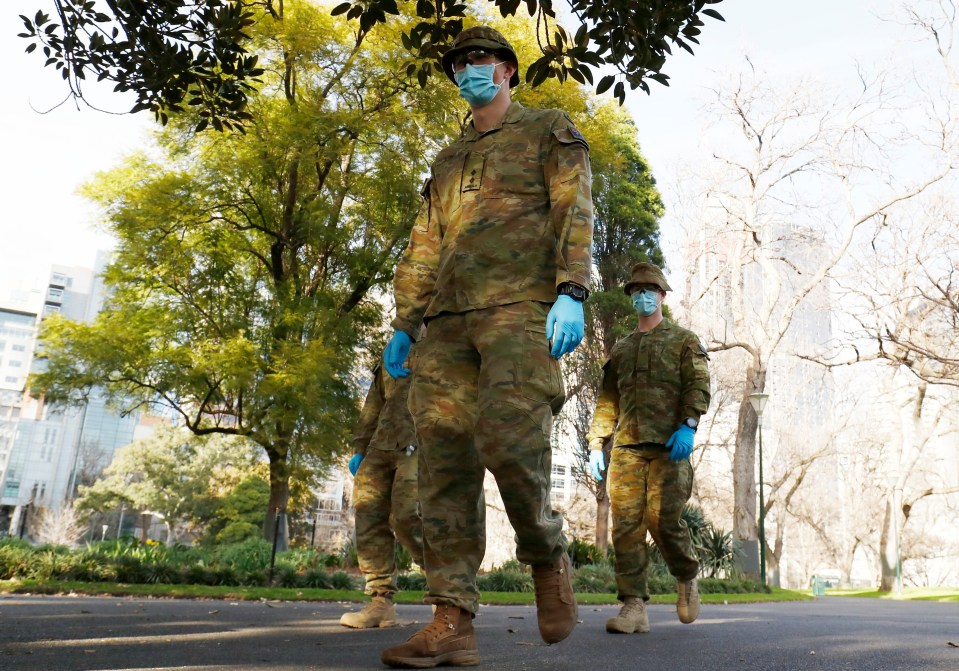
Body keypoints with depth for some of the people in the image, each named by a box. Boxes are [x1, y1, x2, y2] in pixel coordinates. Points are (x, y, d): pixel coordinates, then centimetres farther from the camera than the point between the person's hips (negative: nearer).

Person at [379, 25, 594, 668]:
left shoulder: (549, 128, 15)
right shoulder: (448, 160, 31)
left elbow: (574, 212, 0)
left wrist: (571, 293, -15)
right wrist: (404, 324, 16)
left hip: (521, 307, -5)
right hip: (449, 319, 6)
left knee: (509, 438, -21)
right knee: (445, 461, -5)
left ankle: (549, 557, 8)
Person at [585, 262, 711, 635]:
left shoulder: (684, 340, 14)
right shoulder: (621, 349, 25)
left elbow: (699, 384, 0)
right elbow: (607, 399, 21)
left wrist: (688, 425, -17)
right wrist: (596, 444, 10)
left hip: (669, 444, -3)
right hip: (626, 445, 4)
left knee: (663, 519, -12)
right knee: (626, 522, -6)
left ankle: (687, 578, 17)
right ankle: (634, 607, -4)